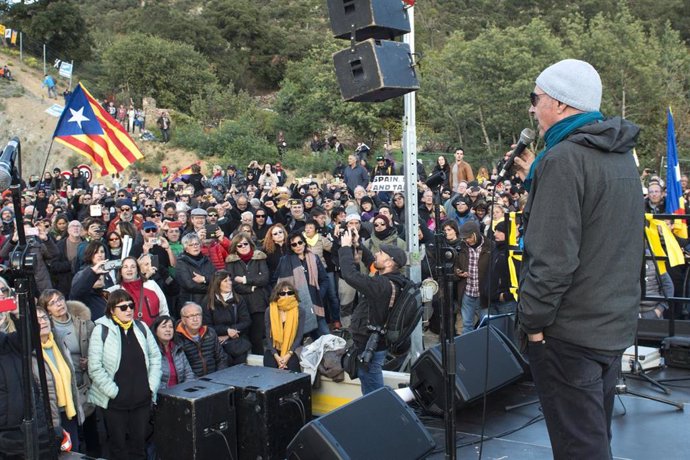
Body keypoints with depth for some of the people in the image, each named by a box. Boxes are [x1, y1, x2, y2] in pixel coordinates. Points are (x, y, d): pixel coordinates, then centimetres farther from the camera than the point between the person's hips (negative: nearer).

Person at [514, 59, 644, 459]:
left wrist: (533, 320, -13)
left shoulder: (563, 160, -18)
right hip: (616, 325, 9)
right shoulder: (622, 157, 10)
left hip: (570, 331, -9)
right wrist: (537, 182, 17)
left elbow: (553, 257, -24)